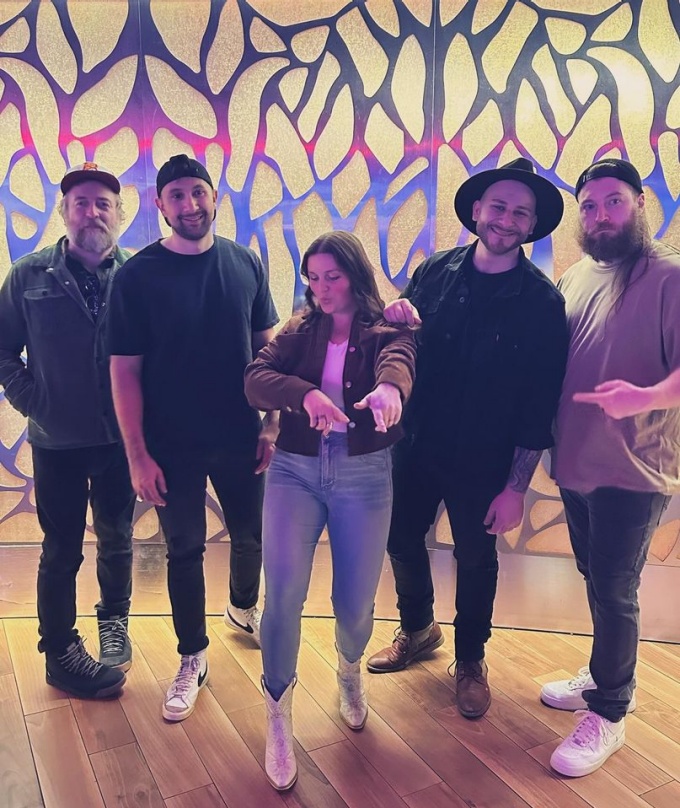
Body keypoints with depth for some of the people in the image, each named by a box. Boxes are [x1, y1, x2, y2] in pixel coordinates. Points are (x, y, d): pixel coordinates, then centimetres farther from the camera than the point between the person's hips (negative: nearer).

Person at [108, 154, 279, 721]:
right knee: (185, 550, 11)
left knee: (251, 535, 18)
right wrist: (138, 455, -11)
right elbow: (125, 370, -9)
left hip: (240, 439, 3)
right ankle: (193, 659, 31)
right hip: (172, 446, -2)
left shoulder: (245, 264, -2)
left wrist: (273, 423, 0)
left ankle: (244, 606, 49)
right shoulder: (138, 275, -9)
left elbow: (268, 345, 4)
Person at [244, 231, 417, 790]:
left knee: (355, 603, 4)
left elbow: (398, 359, -22)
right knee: (283, 593, -11)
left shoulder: (386, 329, 2)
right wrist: (306, 393, -28)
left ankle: (350, 672, 41)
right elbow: (255, 379, -7)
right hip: (295, 470, 1)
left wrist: (389, 387, -48)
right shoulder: (298, 331, 9)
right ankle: (278, 717, 12)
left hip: (364, 474, -1)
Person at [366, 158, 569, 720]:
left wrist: (517, 488, -11)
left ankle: (470, 659, 41)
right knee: (402, 540, 17)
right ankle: (418, 630, 46)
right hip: (416, 446, 3)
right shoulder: (436, 272, -3)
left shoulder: (542, 301, -12)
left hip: (482, 463, -3)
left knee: (475, 561, 14)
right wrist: (395, 318, -20)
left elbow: (539, 405, -11)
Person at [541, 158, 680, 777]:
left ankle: (608, 715, 23)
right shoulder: (575, 279, 10)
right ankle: (605, 676, 41)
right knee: (598, 582, 20)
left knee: (614, 591, 4)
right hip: (576, 463, 6)